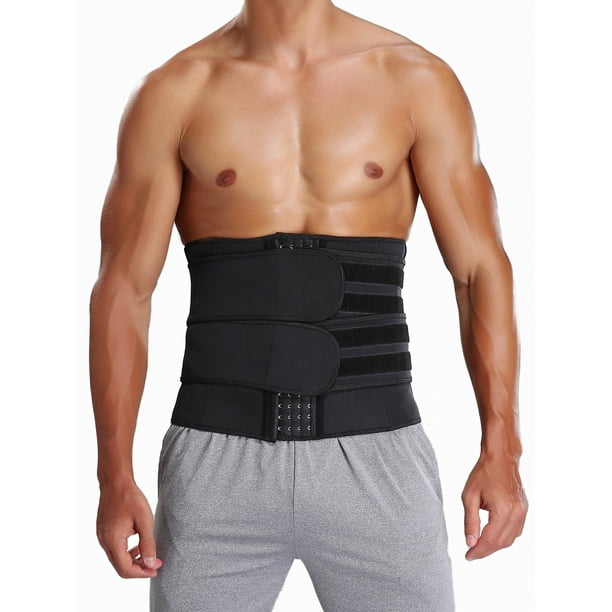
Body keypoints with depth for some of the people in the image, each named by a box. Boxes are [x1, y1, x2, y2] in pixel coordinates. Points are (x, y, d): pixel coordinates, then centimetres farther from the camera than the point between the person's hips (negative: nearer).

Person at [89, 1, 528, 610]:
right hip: (220, 460, 0)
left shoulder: (417, 80, 2)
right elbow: (123, 292, 2)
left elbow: (480, 270, 2)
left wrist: (500, 451, -7)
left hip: (374, 452, 0)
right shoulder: (173, 92, 2)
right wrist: (115, 477, -4)